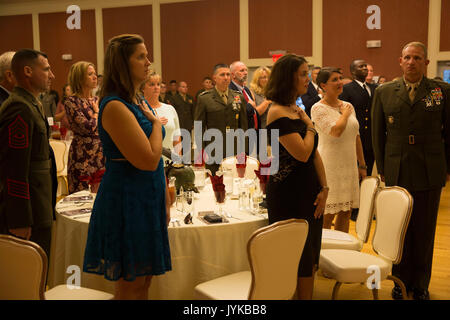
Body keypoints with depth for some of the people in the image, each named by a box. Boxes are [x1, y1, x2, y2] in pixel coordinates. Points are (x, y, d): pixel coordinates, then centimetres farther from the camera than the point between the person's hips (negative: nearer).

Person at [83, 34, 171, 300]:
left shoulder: (139, 103, 11)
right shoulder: (115, 107, -18)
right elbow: (149, 160, -24)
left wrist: (165, 202, 17)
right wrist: (157, 122, -9)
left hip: (148, 201, 9)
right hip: (126, 202, -9)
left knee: (144, 281, 16)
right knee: (129, 286, 3)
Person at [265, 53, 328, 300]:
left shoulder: (298, 111, 12)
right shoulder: (278, 113, -14)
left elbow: (315, 153, 12)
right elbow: (302, 153, -22)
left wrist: (324, 188, 5)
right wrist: (309, 126, -6)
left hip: (309, 191, 8)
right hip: (288, 194, -8)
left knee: (309, 257, 13)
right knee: (295, 257, 3)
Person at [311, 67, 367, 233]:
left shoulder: (348, 106, 11)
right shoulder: (318, 108, -9)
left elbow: (356, 137, 16)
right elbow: (336, 131, -24)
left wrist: (362, 165, 15)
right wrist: (344, 114, -5)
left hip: (349, 166, 6)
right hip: (329, 167, -6)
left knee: (345, 213, 11)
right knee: (327, 215, -1)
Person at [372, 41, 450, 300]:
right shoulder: (384, 92, 4)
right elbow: (378, 133, 8)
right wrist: (382, 168, 6)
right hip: (396, 173, 1)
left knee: (425, 231, 9)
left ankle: (421, 284, 25)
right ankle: (401, 281, 25)